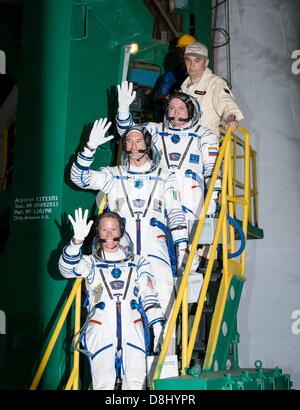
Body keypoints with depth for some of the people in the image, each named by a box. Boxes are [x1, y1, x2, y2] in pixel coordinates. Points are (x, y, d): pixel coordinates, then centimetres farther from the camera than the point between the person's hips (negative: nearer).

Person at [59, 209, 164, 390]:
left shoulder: (138, 263, 16)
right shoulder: (91, 262, 13)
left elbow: (149, 296, 12)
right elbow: (68, 268, -8)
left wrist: (157, 323, -2)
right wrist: (77, 240, -24)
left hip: (133, 331, 1)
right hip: (100, 332, 0)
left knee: (136, 382, -10)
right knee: (104, 383, -8)